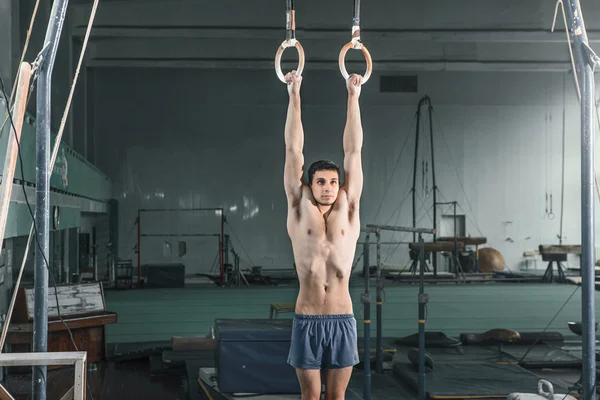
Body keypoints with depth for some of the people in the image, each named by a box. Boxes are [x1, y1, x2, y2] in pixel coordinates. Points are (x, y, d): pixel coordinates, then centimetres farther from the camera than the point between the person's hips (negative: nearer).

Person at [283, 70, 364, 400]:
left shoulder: (348, 209, 5)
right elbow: (293, 150, 2)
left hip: (342, 319, 1)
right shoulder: (299, 209, 2)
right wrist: (294, 95, 2)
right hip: (307, 319, -1)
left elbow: (353, 151, 5)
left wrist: (353, 97, 5)